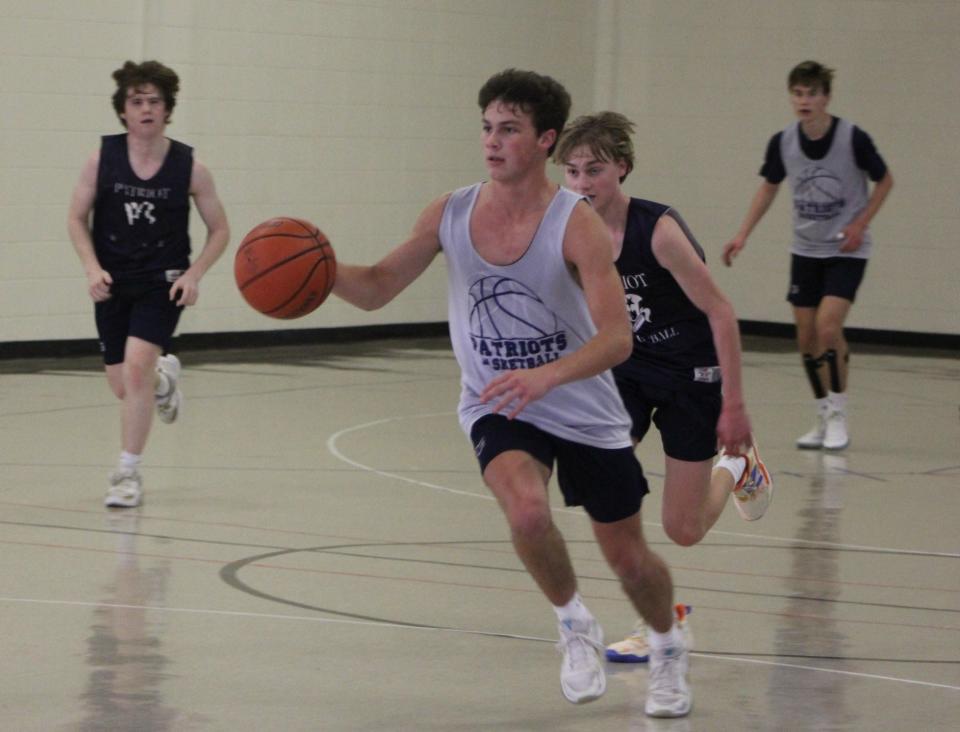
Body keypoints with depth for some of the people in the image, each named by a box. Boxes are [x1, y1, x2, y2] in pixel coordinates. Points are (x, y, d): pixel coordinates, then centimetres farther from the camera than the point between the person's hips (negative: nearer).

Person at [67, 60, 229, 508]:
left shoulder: (189, 168, -8)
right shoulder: (103, 159, -6)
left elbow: (219, 230, 2)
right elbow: (77, 218, 3)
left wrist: (194, 274, -12)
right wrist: (92, 268, -12)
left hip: (163, 282, -2)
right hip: (112, 282, 2)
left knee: (137, 364, -22)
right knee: (122, 385, 8)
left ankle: (128, 473, -10)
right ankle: (164, 376, 47)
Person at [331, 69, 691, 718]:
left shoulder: (576, 224, -21)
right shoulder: (450, 215, -8)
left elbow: (617, 338, -29)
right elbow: (376, 289, -1)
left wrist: (546, 375, -46)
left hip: (586, 413, -1)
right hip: (497, 408, 1)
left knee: (628, 556, 10)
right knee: (527, 511, -30)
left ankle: (669, 651, 43)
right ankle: (575, 627, -1)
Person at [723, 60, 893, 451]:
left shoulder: (853, 138, -18)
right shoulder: (783, 142, -7)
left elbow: (884, 181, -3)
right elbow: (769, 187, 10)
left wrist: (860, 225, -13)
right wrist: (742, 235, 4)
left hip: (846, 250, -4)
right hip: (806, 249, 4)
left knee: (828, 326, -19)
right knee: (806, 334, 3)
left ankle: (838, 415, -4)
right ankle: (823, 420, 17)